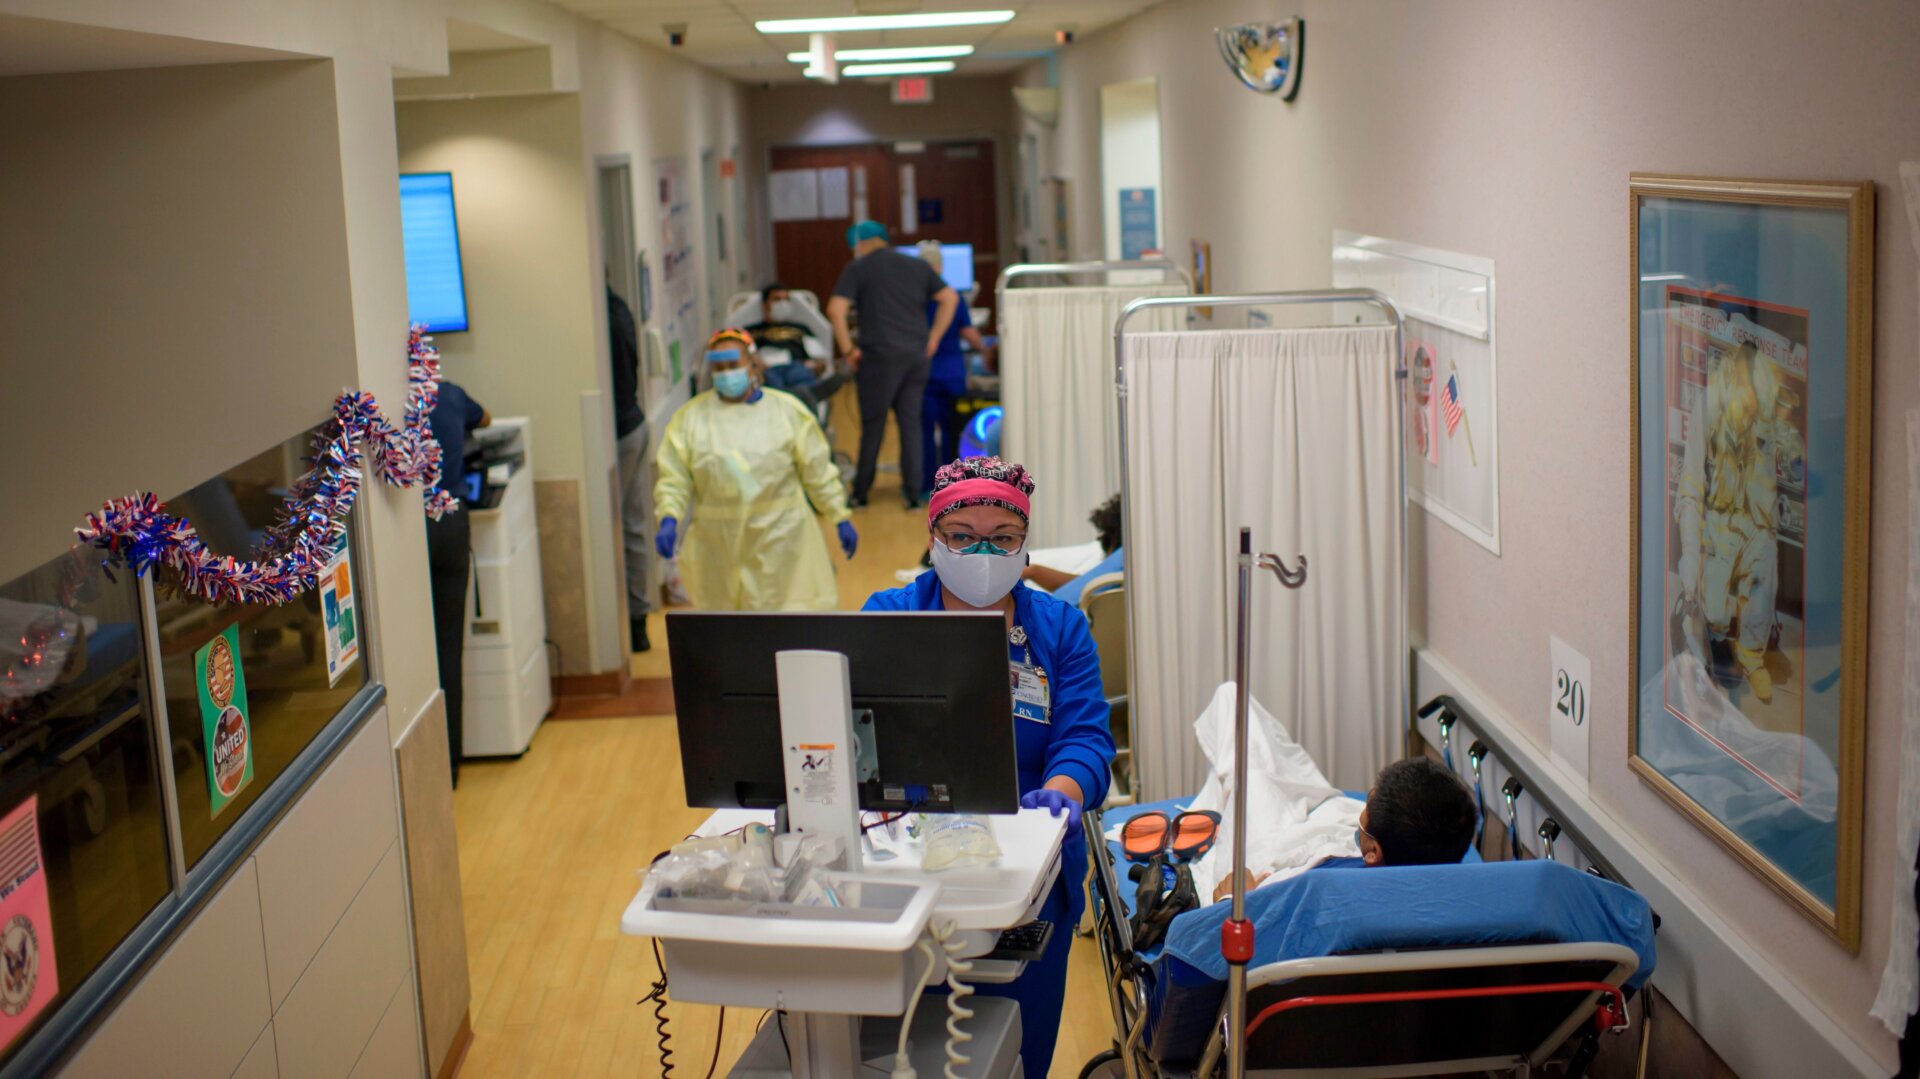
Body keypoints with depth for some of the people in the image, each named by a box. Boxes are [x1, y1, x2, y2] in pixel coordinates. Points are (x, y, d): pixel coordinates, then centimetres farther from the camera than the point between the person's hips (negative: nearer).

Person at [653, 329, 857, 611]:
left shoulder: (788, 410, 2)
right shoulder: (690, 418, 2)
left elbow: (818, 471, 6)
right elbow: (674, 479, -1)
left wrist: (841, 518, 6)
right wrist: (668, 519, -17)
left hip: (781, 538, -1)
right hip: (719, 543, 1)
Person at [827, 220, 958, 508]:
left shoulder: (858, 268, 1)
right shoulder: (918, 266, 15)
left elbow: (836, 309, -10)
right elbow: (949, 297, 14)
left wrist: (847, 350, -5)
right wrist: (933, 339, 12)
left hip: (881, 355, -4)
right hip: (918, 355, 4)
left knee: (873, 425, 4)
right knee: (911, 423, 8)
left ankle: (860, 492, 11)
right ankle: (912, 491, 6)